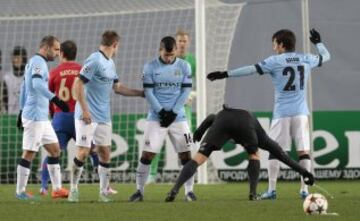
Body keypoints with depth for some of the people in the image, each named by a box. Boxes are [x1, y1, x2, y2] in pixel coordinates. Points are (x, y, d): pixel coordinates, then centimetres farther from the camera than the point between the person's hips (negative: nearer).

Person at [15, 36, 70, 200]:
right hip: (35, 116, -10)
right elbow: (37, 84, -29)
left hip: (42, 117, 10)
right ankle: (20, 191, 0)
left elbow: (24, 88, 23)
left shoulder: (34, 62, 18)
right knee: (29, 153, -5)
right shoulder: (38, 62, -12)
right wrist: (55, 100, -35)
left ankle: (57, 189, 12)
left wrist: (22, 110, 26)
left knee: (55, 149, 11)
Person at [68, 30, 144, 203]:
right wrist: (84, 110, -21)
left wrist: (142, 93, 24)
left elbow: (117, 87, 24)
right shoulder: (95, 60, -13)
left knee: (105, 153, 5)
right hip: (87, 117, -8)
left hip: (104, 117, 8)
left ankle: (104, 192, 12)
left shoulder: (110, 63, 14)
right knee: (83, 153, -8)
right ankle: (73, 190, 4)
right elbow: (78, 85, -17)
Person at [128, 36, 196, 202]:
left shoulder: (184, 66, 2)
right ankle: (139, 190, 4)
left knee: (185, 153, -1)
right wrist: (161, 112, -12)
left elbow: (186, 91, 0)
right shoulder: (150, 67, -3)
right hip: (156, 117, -1)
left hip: (177, 116, 1)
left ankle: (189, 191, 8)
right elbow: (148, 92, -4)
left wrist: (173, 112, -9)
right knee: (147, 154, -5)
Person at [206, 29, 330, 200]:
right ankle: (304, 190, -2)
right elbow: (325, 56, 25)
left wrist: (226, 74, -8)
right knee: (304, 150, 2)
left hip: (281, 113, -3)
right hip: (301, 112, 3)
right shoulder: (306, 59, 8)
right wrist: (318, 42, 44)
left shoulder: (275, 61, -4)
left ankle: (272, 190, 2)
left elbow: (251, 69, -9)